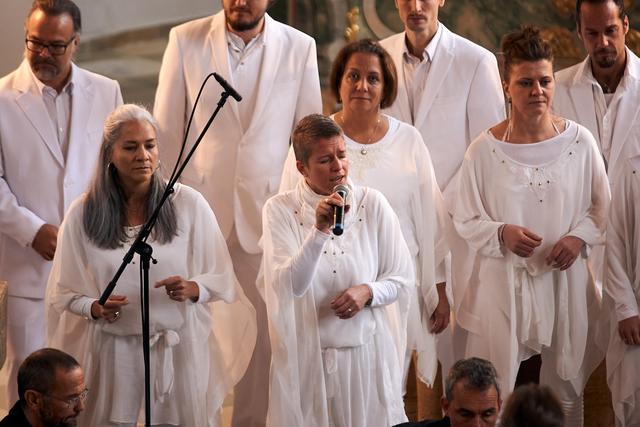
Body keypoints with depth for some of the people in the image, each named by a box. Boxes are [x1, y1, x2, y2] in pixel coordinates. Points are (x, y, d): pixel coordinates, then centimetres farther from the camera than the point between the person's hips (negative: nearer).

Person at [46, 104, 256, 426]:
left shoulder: (188, 203, -3)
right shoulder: (83, 213, -2)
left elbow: (223, 279, 1)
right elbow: (64, 292, 4)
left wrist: (192, 289, -19)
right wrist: (95, 308, -15)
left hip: (181, 347, 0)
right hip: (113, 349, 0)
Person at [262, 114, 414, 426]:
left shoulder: (372, 204, -1)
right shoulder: (280, 210, -6)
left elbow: (403, 277, 5)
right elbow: (291, 286, -17)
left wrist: (368, 292, -15)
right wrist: (319, 231, -28)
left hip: (366, 351, 2)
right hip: (306, 356, -1)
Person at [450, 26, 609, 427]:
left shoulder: (580, 142, -3)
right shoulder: (485, 150, -7)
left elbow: (602, 207, 8)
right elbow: (465, 220, 0)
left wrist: (580, 237, -10)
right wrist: (502, 234, -18)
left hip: (565, 281, 2)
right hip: (503, 285, -2)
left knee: (565, 394, 13)